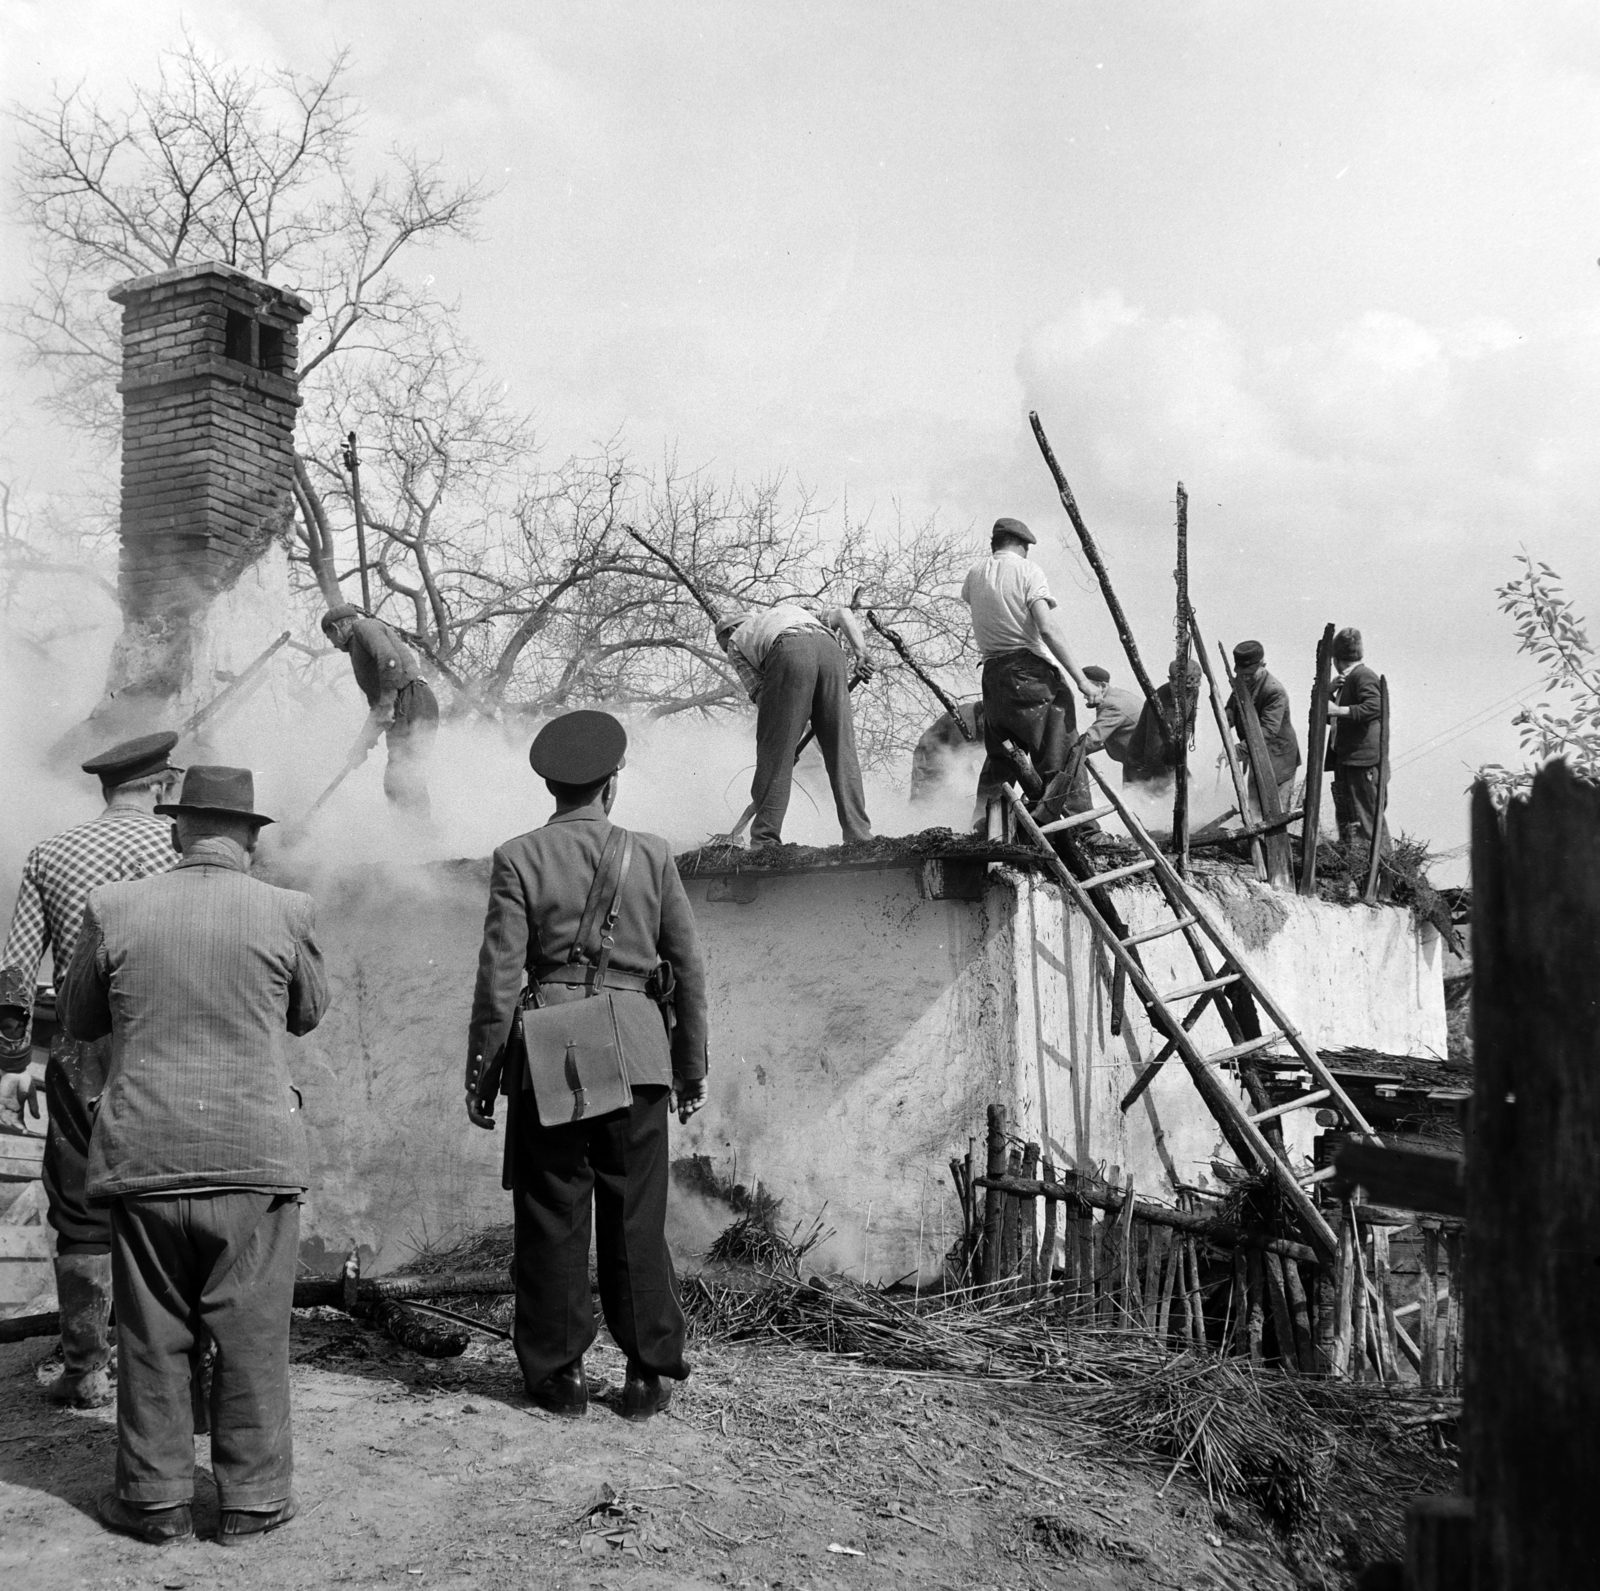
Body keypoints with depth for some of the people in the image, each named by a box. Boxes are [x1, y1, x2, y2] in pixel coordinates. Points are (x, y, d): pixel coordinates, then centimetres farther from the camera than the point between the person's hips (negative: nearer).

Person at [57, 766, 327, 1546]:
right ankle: (252, 1497, 17)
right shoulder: (287, 913, -7)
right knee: (251, 1330, 9)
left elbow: (79, 1019, 12)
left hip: (144, 1154, 1)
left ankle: (155, 1497, 22)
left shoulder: (113, 909, -2)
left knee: (152, 1334, 13)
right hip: (255, 1154, -1)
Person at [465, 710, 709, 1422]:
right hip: (637, 1051, 1)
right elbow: (688, 967, 6)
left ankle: (560, 1373, 15)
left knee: (554, 1216, 8)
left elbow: (499, 976, -5)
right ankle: (647, 1373, 14)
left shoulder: (519, 858, -2)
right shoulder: (652, 855, 3)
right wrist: (692, 1064, 15)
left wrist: (480, 1072, 4)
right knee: (636, 1216, 8)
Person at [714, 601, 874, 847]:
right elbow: (842, 614, 28)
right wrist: (860, 652, 18)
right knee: (842, 749, 7)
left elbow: (759, 693, 17)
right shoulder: (790, 610, 45)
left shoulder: (735, 643, 31)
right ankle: (859, 834, 5)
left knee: (774, 752, 3)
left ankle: (765, 840, 1)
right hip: (829, 648, 4)